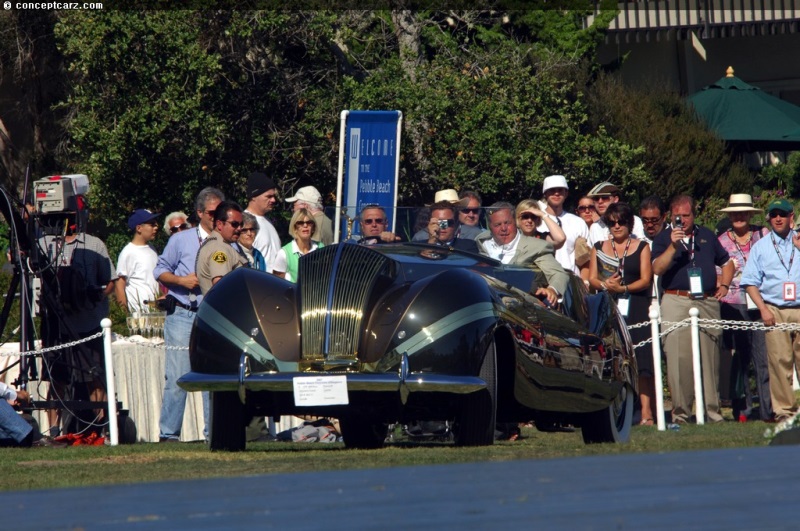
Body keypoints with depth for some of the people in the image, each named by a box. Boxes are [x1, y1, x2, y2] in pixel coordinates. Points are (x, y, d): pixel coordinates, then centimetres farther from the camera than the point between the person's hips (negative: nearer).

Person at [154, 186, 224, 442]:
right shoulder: (181, 240, 8)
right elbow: (160, 271, 9)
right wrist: (181, 280, -8)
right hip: (182, 315, -2)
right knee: (177, 377, -7)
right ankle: (168, 433, -4)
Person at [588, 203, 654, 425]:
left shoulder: (641, 247, 10)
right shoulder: (599, 248, 17)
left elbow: (645, 280, 2)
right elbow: (592, 278, 11)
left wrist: (623, 288, -13)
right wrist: (605, 285, -11)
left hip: (636, 309, -2)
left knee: (641, 361, -10)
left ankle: (646, 412, -13)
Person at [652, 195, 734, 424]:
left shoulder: (707, 236, 17)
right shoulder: (664, 238, 5)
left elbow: (726, 263, 29)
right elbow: (657, 268, -10)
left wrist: (724, 285, 14)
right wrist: (673, 246, -19)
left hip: (708, 302, 3)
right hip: (677, 302, -3)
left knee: (710, 359, 4)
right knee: (679, 360, -8)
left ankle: (713, 410, 9)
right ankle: (680, 412, -5)